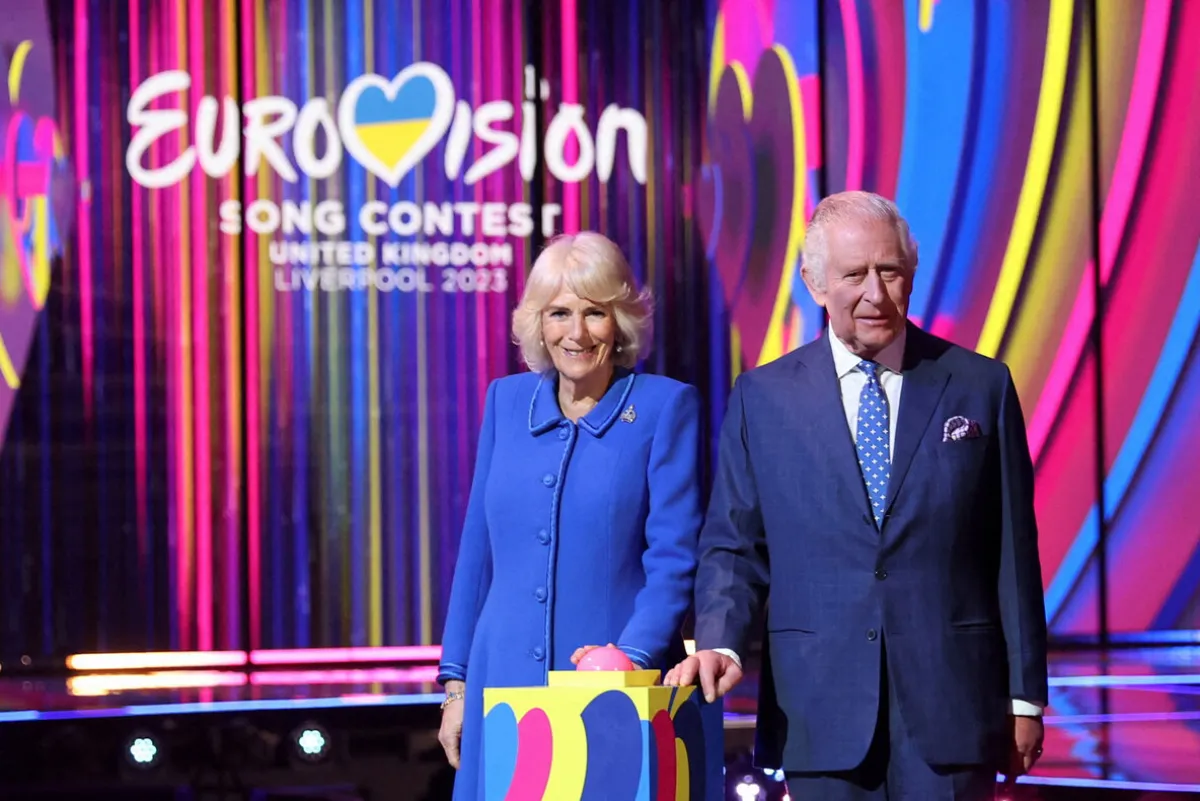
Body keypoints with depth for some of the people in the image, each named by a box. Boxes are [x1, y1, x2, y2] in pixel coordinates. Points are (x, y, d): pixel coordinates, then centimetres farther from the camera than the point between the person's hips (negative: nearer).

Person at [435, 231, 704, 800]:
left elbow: (674, 560, -8)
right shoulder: (507, 401, 9)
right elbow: (478, 551, 12)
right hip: (505, 684, 3)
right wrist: (456, 683, 9)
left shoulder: (665, 406, -3)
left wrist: (631, 663, -19)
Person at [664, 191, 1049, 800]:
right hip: (820, 708, 1)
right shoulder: (761, 399, 6)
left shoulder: (981, 387, 5)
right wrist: (721, 644, -12)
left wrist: (1024, 696, 3)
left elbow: (1013, 552, 5)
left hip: (950, 702, 0)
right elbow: (733, 547, 7)